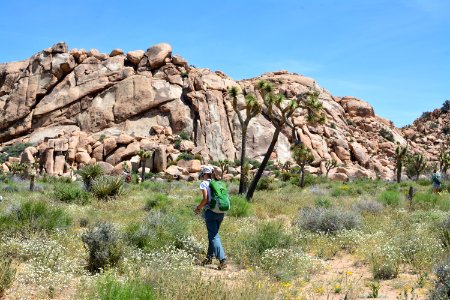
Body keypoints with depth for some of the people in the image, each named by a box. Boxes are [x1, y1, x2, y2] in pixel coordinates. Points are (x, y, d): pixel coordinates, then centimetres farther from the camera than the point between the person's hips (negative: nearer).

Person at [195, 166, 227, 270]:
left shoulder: (204, 184, -2)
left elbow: (205, 198, -14)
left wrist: (198, 208, 0)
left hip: (211, 212, -6)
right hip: (221, 213, 6)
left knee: (213, 236, -5)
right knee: (213, 234, 20)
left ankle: (222, 259, -17)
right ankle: (209, 257, 28)